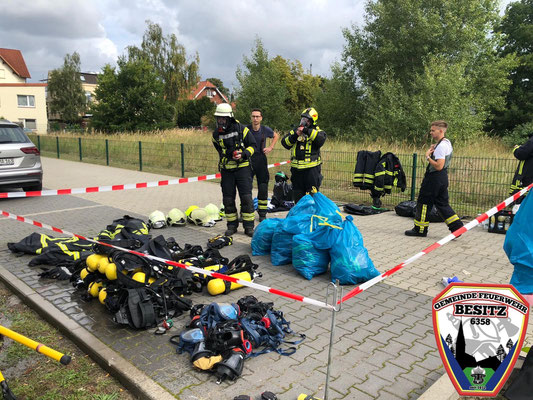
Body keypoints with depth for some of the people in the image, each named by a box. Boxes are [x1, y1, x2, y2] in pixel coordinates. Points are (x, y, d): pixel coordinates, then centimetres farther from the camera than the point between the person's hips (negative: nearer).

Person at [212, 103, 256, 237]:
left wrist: (243, 154, -16)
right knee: (228, 199, 6)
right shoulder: (216, 134, 6)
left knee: (246, 198, -5)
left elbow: (252, 145, -1)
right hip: (226, 170, 3)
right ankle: (232, 225, 20)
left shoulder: (241, 129, -5)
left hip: (243, 167, -3)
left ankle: (249, 226, 4)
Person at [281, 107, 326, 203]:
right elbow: (285, 143, 3)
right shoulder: (295, 131, 14)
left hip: (311, 168, -4)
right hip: (296, 168, 4)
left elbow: (321, 140, -20)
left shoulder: (317, 131, 3)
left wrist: (308, 131, -25)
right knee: (297, 195, 14)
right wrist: (295, 135, -12)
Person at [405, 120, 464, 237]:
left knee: (424, 202, 2)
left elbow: (439, 166, -26)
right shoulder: (447, 143, 13)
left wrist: (427, 156, -17)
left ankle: (420, 229, 12)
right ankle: (456, 226, 11)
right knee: (442, 203, 14)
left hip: (434, 178, -10)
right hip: (443, 178, 10)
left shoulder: (440, 146, -20)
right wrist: (432, 151, 5)